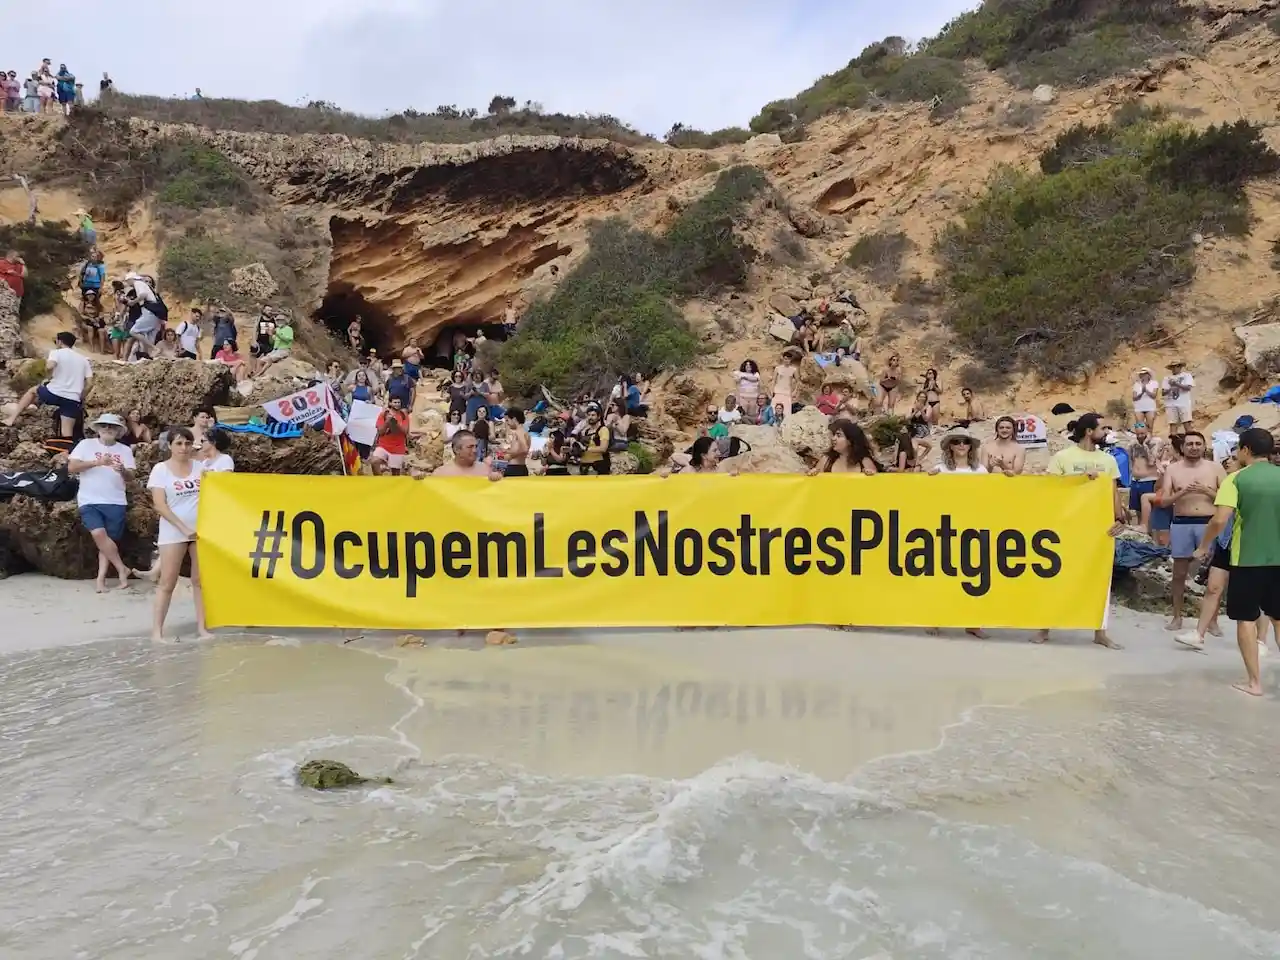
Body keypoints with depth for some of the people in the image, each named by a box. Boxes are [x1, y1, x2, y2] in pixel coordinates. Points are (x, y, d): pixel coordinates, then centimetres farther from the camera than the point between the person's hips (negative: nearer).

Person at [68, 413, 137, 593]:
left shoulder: (124, 450, 10)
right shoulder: (86, 444, 5)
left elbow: (130, 476, 4)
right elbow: (71, 467, -4)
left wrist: (122, 470, -20)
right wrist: (97, 462, -14)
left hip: (115, 502, 2)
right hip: (89, 501, -2)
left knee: (109, 539, 0)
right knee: (99, 534, -18)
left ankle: (101, 578, 6)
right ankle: (122, 569, -5)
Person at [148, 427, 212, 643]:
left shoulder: (200, 466, 7)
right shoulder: (160, 469, -2)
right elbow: (159, 505, -8)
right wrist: (183, 528, -14)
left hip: (202, 530, 3)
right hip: (174, 533, -3)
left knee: (201, 580, 5)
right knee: (167, 582, 0)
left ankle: (202, 627, 10)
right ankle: (157, 630, 5)